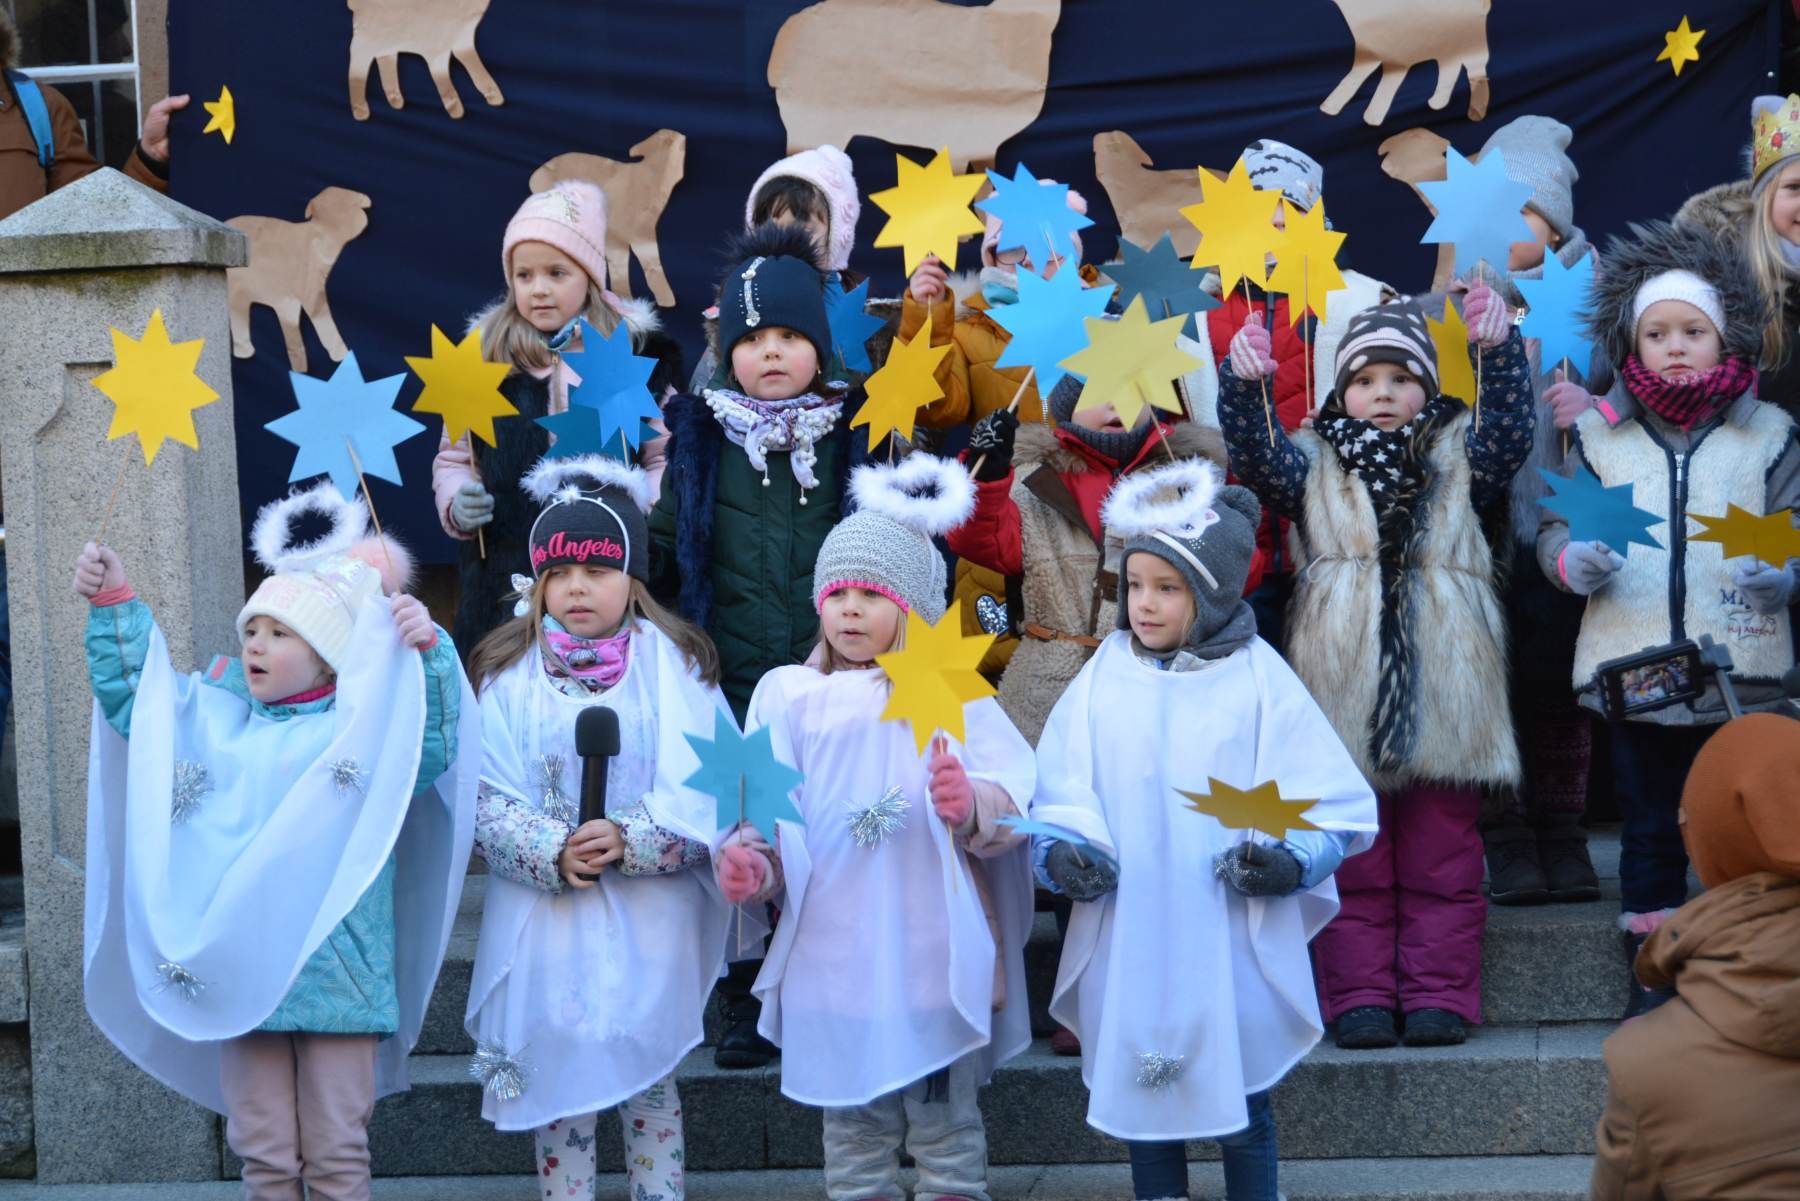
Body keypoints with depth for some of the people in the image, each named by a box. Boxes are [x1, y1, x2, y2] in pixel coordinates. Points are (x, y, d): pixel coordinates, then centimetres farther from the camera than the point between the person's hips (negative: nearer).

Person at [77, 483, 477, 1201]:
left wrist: (428, 650, -24)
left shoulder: (362, 731, 0)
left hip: (333, 975, -4)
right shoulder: (220, 723, 13)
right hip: (239, 974, 4)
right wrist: (112, 604, 11)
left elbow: (436, 746, -14)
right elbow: (128, 696, 19)